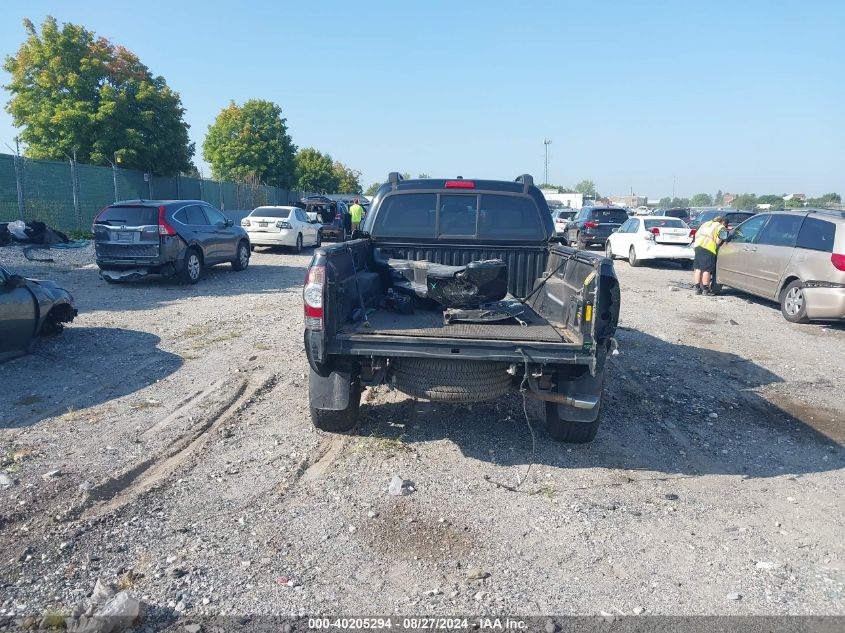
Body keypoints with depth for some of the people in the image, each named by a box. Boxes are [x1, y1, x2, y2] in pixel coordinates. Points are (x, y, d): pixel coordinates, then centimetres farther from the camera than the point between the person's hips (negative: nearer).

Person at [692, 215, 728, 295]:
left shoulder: (706, 223, 28)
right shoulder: (721, 227, 8)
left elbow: (697, 234, 24)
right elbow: (718, 241, -5)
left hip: (698, 246, 6)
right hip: (709, 248, -6)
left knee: (698, 268, 9)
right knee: (707, 270, -1)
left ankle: (697, 288, 13)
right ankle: (705, 290, 3)